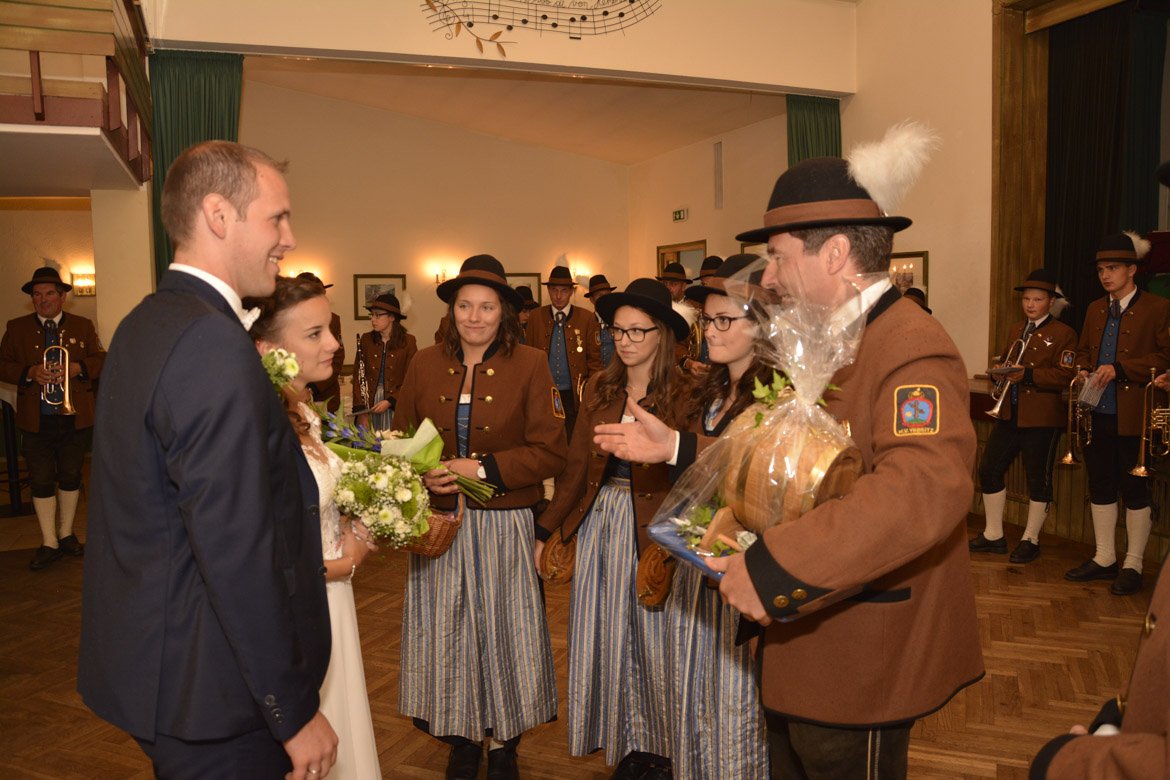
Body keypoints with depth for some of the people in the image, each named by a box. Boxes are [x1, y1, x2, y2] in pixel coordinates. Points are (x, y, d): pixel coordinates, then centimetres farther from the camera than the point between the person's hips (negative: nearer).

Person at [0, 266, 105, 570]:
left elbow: (101, 360, 3)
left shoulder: (83, 326, 7)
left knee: (70, 477, 10)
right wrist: (29, 373, -16)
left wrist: (78, 368, -16)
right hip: (36, 420, 0)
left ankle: (66, 534, 25)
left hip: (75, 418, 0)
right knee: (41, 482, 2)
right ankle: (49, 543, 11)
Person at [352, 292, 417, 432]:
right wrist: (361, 411, -6)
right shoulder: (366, 340, 4)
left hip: (396, 406, -2)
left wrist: (390, 401, -14)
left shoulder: (408, 341, -2)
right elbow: (358, 377, 3)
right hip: (369, 405, 2)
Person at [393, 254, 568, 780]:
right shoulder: (424, 365, 4)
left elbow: (551, 453, -9)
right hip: (439, 525, 3)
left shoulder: (530, 365, -4)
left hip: (504, 525, -2)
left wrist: (483, 469, -17)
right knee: (445, 633, 10)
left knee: (504, 633, 7)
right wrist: (423, 475, -9)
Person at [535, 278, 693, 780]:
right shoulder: (599, 389, 4)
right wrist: (546, 530, 4)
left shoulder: (683, 395, -9)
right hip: (598, 522, 5)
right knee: (606, 635, 11)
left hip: (653, 526, -4)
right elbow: (577, 466, 5)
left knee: (652, 635, 7)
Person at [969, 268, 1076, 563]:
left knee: (1038, 478, 3)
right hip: (1010, 414, 7)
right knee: (989, 469, 6)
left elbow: (1065, 375, -14)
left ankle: (1030, 541, 16)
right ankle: (993, 535, 18)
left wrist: (1028, 375, -25)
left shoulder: (1063, 334, -5)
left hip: (1043, 418, -7)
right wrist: (1002, 369, 3)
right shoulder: (1016, 331, 17)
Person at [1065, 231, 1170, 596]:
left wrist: (1119, 369, -19)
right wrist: (1084, 371, 1)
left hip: (1133, 416, -6)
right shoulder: (1095, 310, 14)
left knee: (1135, 491, 3)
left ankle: (1133, 565, 14)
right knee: (1100, 487, 12)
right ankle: (1104, 558, 23)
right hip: (1097, 414, 6)